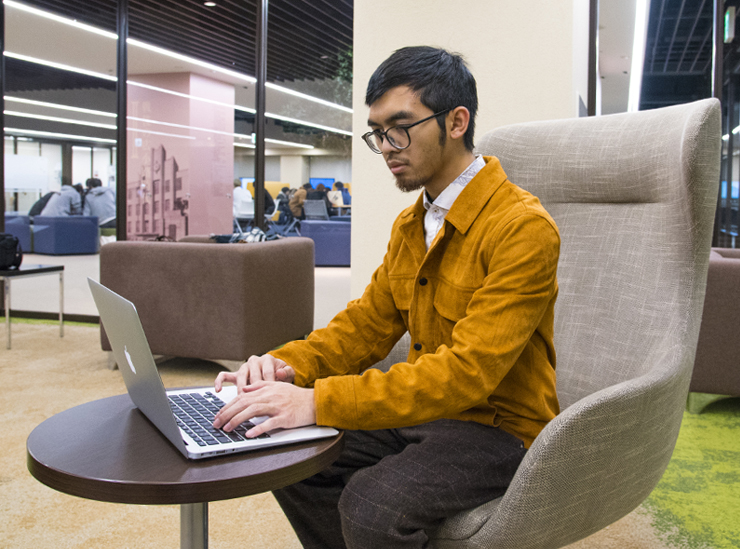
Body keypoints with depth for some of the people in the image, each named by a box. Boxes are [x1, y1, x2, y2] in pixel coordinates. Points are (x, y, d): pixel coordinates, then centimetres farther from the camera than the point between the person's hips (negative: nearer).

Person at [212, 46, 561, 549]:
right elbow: (368, 323, 10)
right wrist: (288, 365, -10)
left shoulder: (524, 227, -20)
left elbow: (467, 371, -28)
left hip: (497, 426, -7)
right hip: (422, 412, 8)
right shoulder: (409, 225, 9)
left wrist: (318, 401, -32)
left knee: (371, 504, -29)